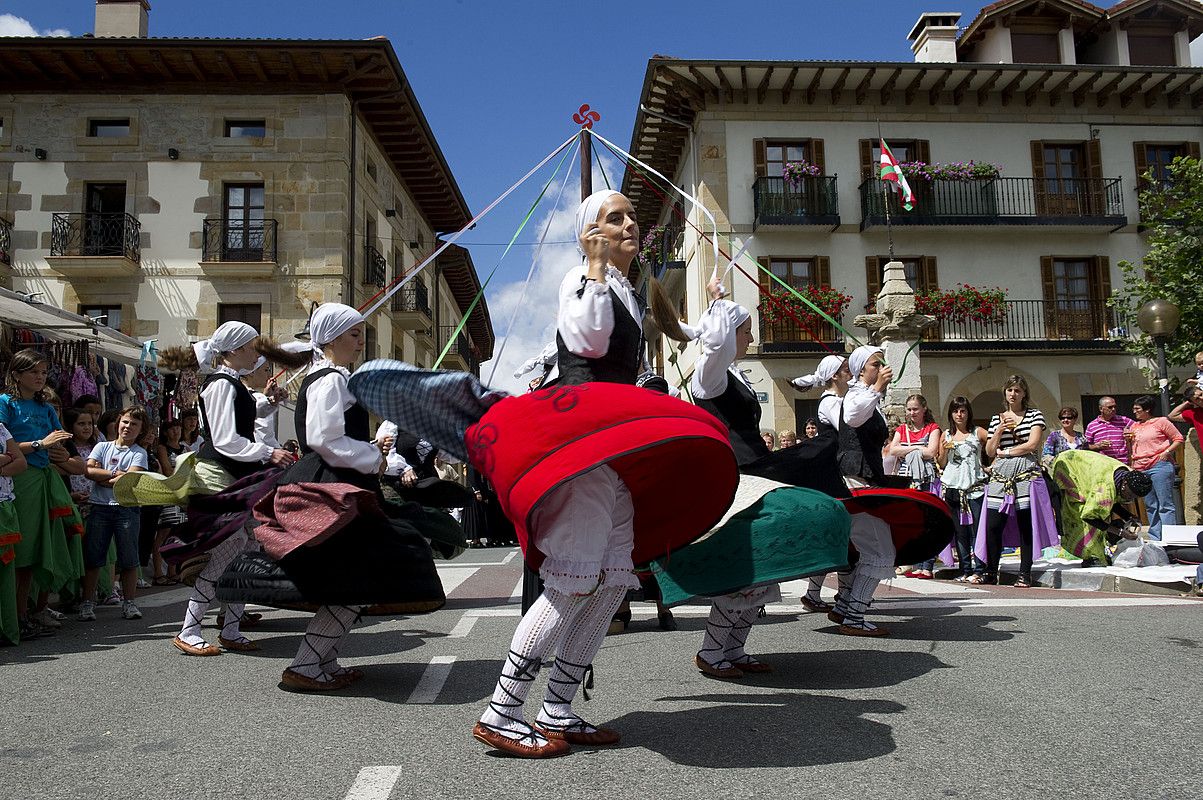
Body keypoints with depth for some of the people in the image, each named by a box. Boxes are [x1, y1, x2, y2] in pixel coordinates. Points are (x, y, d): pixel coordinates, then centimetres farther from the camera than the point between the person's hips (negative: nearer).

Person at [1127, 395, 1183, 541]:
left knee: (1165, 505, -7)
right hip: (1140, 470, 6)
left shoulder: (1161, 422, 1)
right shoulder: (1134, 426, 18)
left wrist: (1167, 452, -12)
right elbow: (1130, 451, 23)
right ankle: (1155, 540, 14)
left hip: (1159, 467, -6)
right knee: (1150, 507, 9)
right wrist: (1127, 439, 4)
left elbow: (1178, 439, 1)